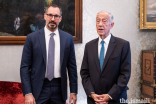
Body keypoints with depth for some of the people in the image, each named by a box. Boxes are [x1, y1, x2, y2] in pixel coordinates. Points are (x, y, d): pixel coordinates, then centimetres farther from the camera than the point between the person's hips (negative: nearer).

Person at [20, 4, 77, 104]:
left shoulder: (68, 38, 2)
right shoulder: (32, 38, -3)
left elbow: (72, 66, 5)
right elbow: (25, 67, -4)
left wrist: (73, 91, 4)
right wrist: (28, 93, -10)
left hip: (59, 88, 2)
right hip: (39, 88, -2)